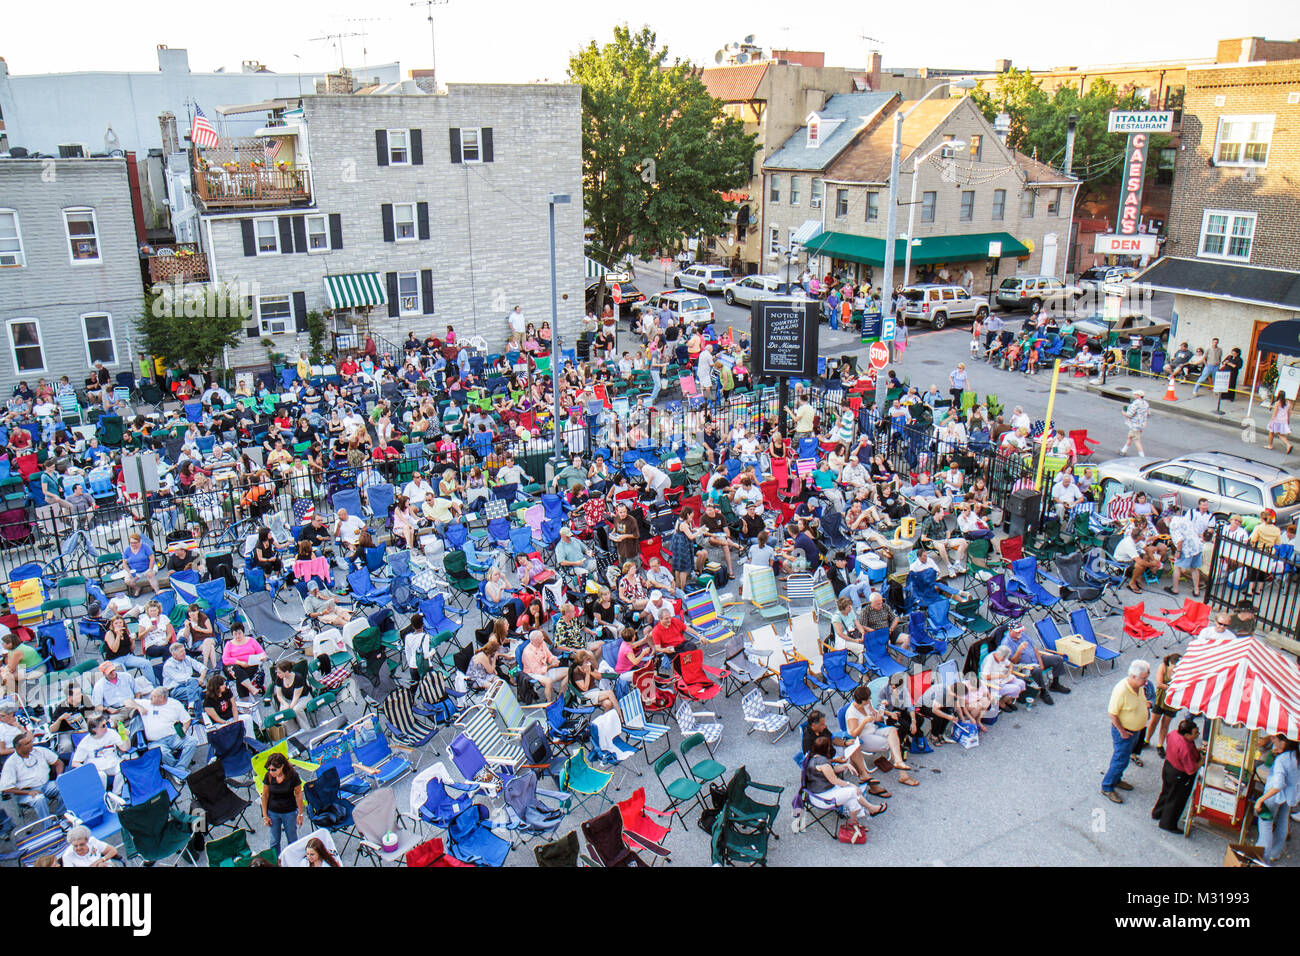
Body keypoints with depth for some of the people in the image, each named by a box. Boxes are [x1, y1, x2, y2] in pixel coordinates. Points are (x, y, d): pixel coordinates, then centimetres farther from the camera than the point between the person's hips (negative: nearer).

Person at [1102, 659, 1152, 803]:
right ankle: (1107, 787, 19)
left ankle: (1116, 780, 44)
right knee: (1120, 760, 3)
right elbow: (1112, 713, -26)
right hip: (1124, 731, -8)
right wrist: (1122, 731, -20)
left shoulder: (1140, 686, -8)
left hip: (1136, 730, 8)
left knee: (1123, 758, 24)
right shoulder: (1121, 690, -34)